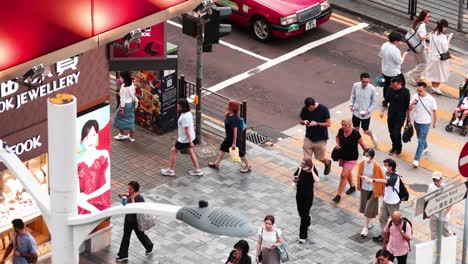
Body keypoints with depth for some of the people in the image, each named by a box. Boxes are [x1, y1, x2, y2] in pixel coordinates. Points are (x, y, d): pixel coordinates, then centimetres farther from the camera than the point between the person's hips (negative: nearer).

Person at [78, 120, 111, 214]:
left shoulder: (104, 155, 7)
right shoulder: (79, 163, 7)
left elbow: (108, 184, 3)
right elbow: (77, 197, 1)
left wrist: (87, 197, -3)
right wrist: (93, 209, -13)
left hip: (102, 208, -1)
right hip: (84, 209, 1)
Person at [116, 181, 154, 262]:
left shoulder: (140, 199, -32)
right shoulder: (131, 196, -10)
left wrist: (132, 199, -40)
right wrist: (124, 195, -3)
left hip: (136, 221, -6)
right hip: (128, 219, 6)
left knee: (141, 235, 18)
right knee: (125, 237, 15)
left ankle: (149, 246, 49)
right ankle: (123, 255, 28)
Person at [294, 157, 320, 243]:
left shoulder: (313, 171, -17)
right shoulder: (300, 169, -6)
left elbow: (317, 180, -36)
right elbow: (295, 180, 5)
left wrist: (311, 171, -28)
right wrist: (296, 179, -18)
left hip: (308, 195, -5)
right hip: (299, 194, 5)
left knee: (305, 214, -4)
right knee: (301, 212, 19)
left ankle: (303, 236, 0)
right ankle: (307, 224, 51)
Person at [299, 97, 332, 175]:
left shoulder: (323, 109, -17)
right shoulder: (305, 109, -8)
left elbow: (329, 124, -13)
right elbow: (301, 121, 5)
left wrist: (317, 124, -26)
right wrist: (304, 122, -19)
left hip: (320, 139, -2)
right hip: (308, 138, 2)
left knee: (321, 158, 12)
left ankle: (328, 162, 45)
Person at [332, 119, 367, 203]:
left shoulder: (355, 134, -25)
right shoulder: (341, 131, -12)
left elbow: (362, 145, -12)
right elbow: (337, 137, 13)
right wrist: (337, 144, -6)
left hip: (352, 158, -6)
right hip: (343, 156, 6)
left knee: (344, 175, -10)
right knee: (348, 172, 26)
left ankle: (338, 195, -2)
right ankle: (352, 187, 52)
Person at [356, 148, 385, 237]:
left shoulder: (376, 166, -23)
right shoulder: (362, 163, -9)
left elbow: (381, 178, -12)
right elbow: (359, 174, 10)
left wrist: (382, 191, -7)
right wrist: (362, 177, -6)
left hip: (373, 189, -5)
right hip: (364, 187, 5)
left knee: (370, 208, 0)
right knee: (364, 206, 16)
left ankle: (366, 228, 10)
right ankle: (368, 223, 38)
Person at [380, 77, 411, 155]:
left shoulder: (405, 91, -16)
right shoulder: (391, 90, -7)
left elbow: (407, 105, -8)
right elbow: (386, 101, 5)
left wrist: (408, 116, -2)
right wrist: (383, 111, -2)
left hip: (401, 115, -4)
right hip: (391, 114, 4)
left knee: (396, 132, -8)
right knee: (391, 132, 11)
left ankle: (399, 147, 17)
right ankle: (394, 146, 34)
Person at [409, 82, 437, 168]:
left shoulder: (431, 99, -19)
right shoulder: (415, 96, -9)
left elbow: (434, 111, -6)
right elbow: (410, 109, -4)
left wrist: (435, 122, 2)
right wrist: (412, 104, -26)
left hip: (425, 123, -5)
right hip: (416, 121, 5)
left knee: (421, 141, -10)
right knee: (420, 138, 26)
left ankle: (416, 160, -11)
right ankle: (425, 148, 55)